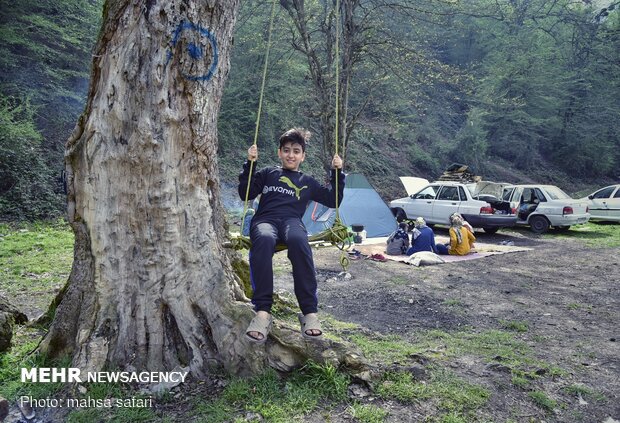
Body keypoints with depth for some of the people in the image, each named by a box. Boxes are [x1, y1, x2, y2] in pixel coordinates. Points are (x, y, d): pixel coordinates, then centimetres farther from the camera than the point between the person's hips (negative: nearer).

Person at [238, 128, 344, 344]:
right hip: (265, 220, 0)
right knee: (264, 239, -41)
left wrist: (337, 173, 17)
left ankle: (309, 312, -38)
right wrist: (249, 164, 11)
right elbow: (245, 194, 19)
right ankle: (263, 312, -42)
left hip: (292, 221, 0)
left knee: (298, 240, -40)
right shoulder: (268, 173, 28)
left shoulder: (308, 182, 30)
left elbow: (333, 201, 26)